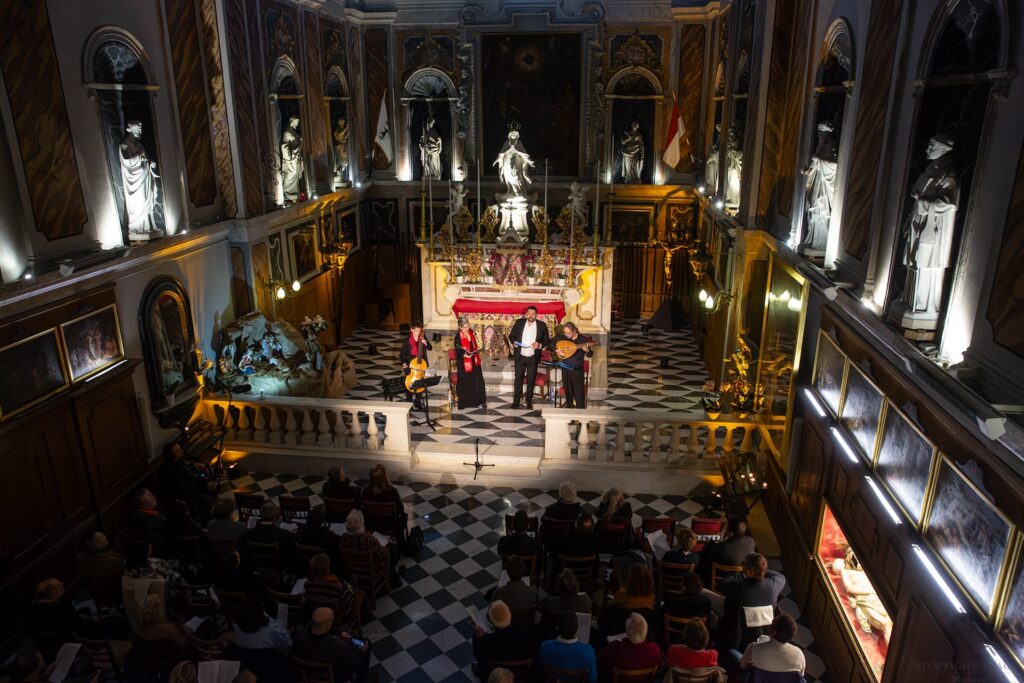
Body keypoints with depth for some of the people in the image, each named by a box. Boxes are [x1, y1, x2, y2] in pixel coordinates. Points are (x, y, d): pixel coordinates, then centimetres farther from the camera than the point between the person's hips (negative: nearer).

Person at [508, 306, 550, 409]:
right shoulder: (519, 322, 1)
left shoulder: (542, 325, -1)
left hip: (533, 358, 0)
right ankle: (516, 402, 12)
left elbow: (547, 340, 4)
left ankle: (529, 402, 17)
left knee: (531, 380, 6)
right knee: (518, 379, 4)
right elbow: (511, 336, 8)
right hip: (520, 357, 0)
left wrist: (540, 345, -15)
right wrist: (514, 342, -12)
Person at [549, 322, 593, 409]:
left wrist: (587, 350, -27)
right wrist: (556, 350, -10)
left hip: (577, 369, -4)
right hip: (565, 368, 4)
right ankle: (569, 407, 27)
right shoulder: (563, 337, -1)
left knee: (579, 394, -7)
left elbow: (590, 355, -5)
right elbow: (551, 344, 9)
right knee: (568, 392, 14)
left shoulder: (583, 339, -9)